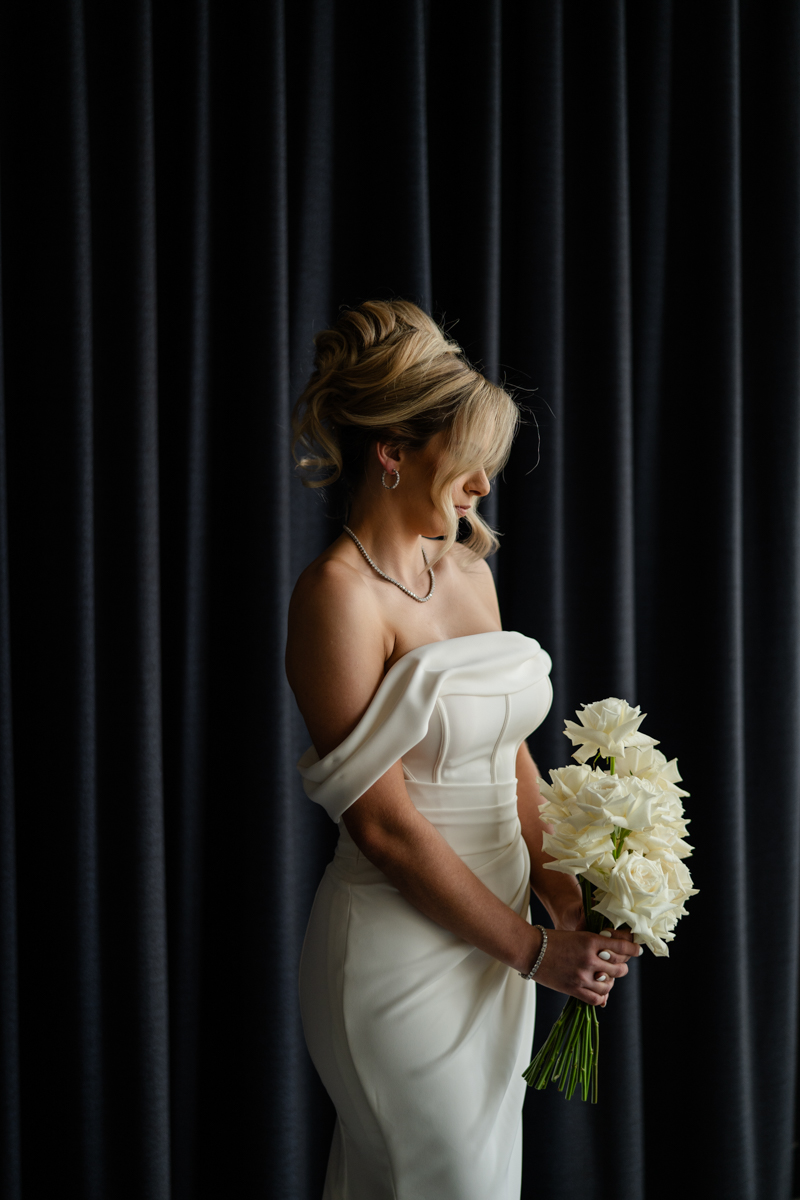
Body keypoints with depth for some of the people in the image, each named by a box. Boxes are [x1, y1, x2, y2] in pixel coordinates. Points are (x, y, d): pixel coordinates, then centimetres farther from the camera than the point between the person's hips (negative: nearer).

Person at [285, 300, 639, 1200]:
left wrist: (560, 891, -1)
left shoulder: (467, 569, 8)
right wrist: (535, 951, -14)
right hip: (400, 948, -8)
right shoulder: (339, 594, -18)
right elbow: (384, 825, -20)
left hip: (492, 935, 8)